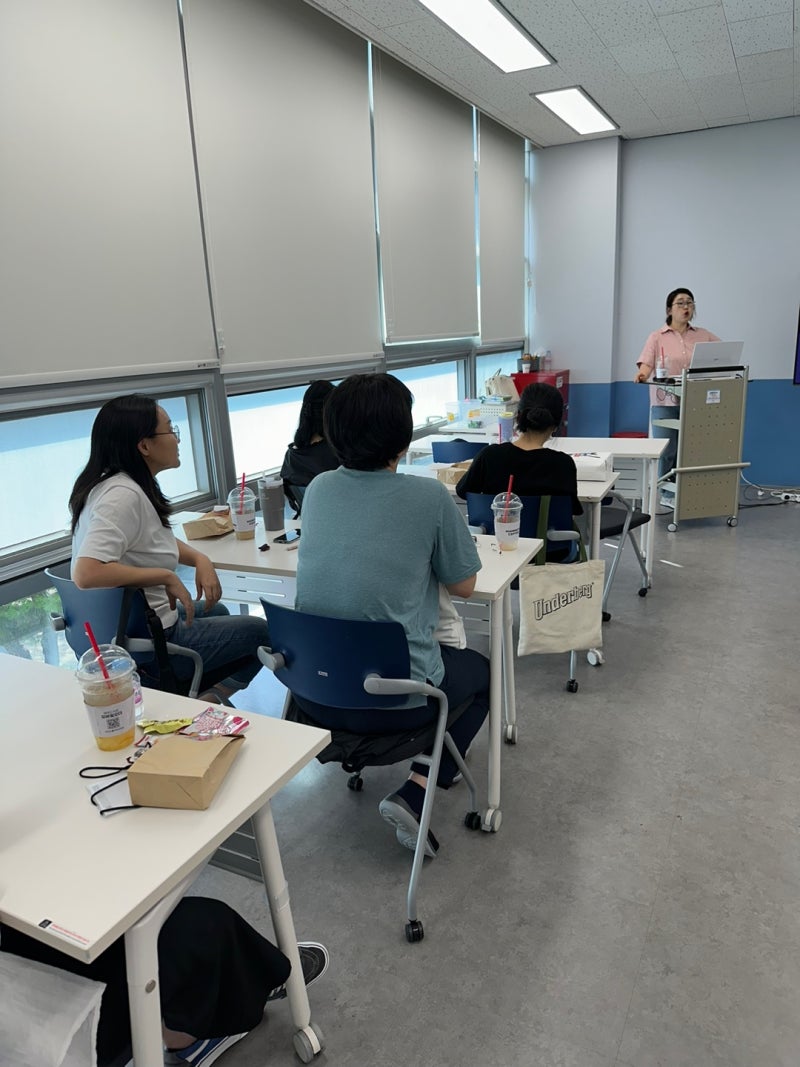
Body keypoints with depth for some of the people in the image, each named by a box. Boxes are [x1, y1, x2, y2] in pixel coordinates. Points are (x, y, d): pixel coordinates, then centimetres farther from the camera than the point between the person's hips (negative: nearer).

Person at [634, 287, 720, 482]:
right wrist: (642, 375, -30)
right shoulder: (657, 337, 3)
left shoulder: (704, 335, 13)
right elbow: (646, 364, -8)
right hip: (665, 402, -2)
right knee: (666, 453, -2)